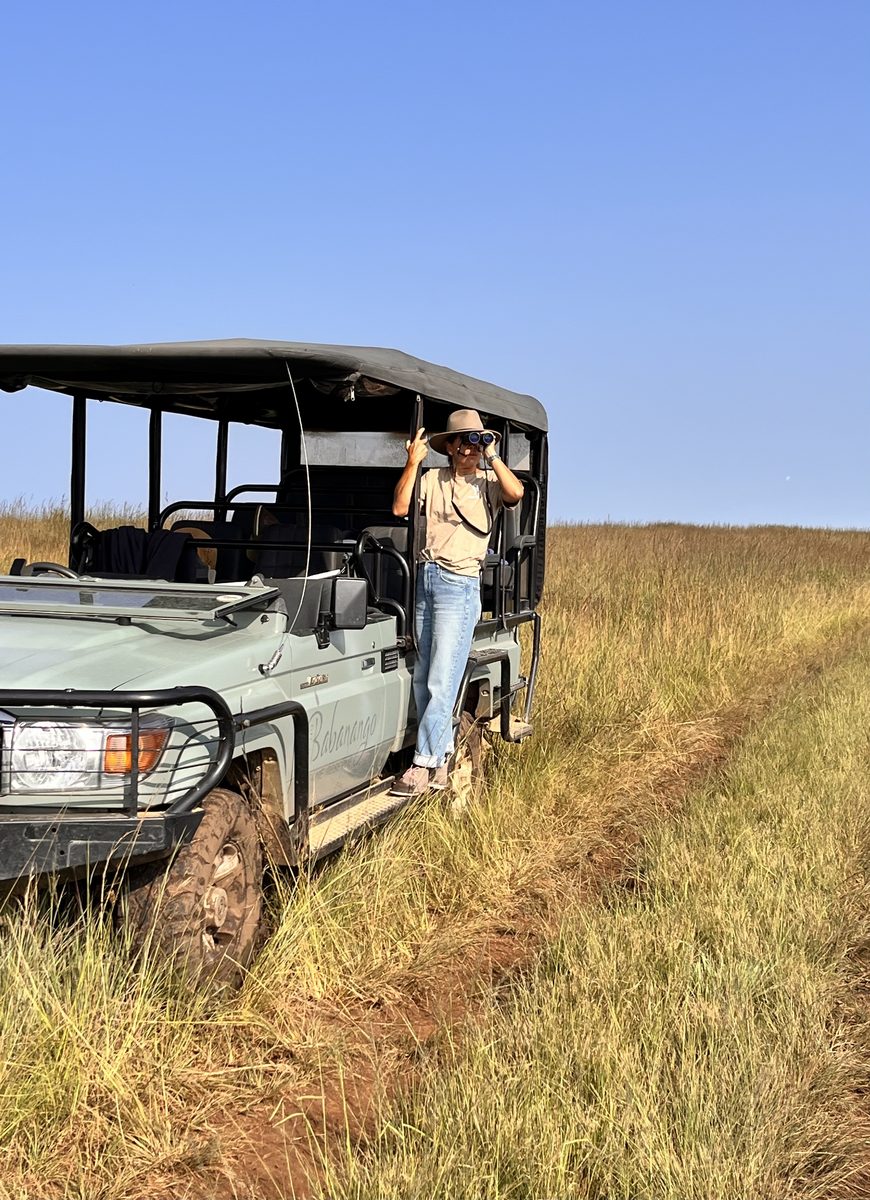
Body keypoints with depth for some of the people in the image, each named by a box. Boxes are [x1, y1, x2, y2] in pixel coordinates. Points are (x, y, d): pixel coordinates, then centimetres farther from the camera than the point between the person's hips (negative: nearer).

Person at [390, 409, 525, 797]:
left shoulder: (489, 484, 3)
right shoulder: (432, 479, 12)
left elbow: (516, 493, -18)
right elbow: (400, 508, -1)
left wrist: (492, 456, -10)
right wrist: (412, 462, -5)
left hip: (459, 585, -5)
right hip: (425, 578, 5)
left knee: (441, 682, -8)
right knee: (422, 678, 7)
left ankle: (424, 764, -7)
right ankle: (441, 755, 17)